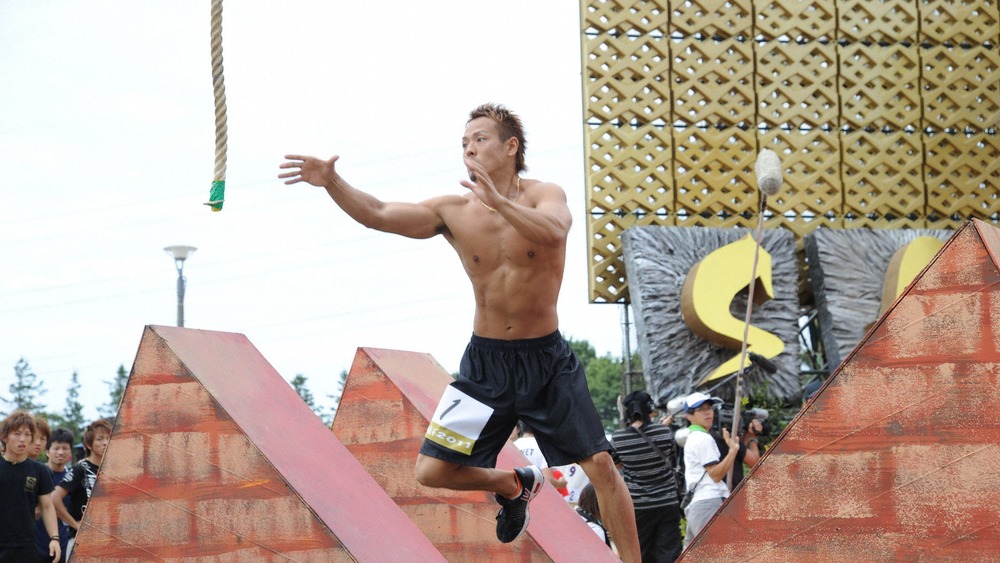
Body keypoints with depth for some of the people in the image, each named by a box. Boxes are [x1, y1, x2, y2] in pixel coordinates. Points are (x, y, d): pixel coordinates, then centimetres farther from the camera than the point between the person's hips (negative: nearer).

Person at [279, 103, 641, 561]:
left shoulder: (544, 195, -9)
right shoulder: (454, 212, -4)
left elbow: (554, 232, -33)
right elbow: (378, 215, -12)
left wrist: (498, 201, -45)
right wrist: (332, 183, -27)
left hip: (546, 358, -2)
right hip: (485, 362, 2)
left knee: (600, 465, -5)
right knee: (432, 471, -3)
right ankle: (513, 485, 26)